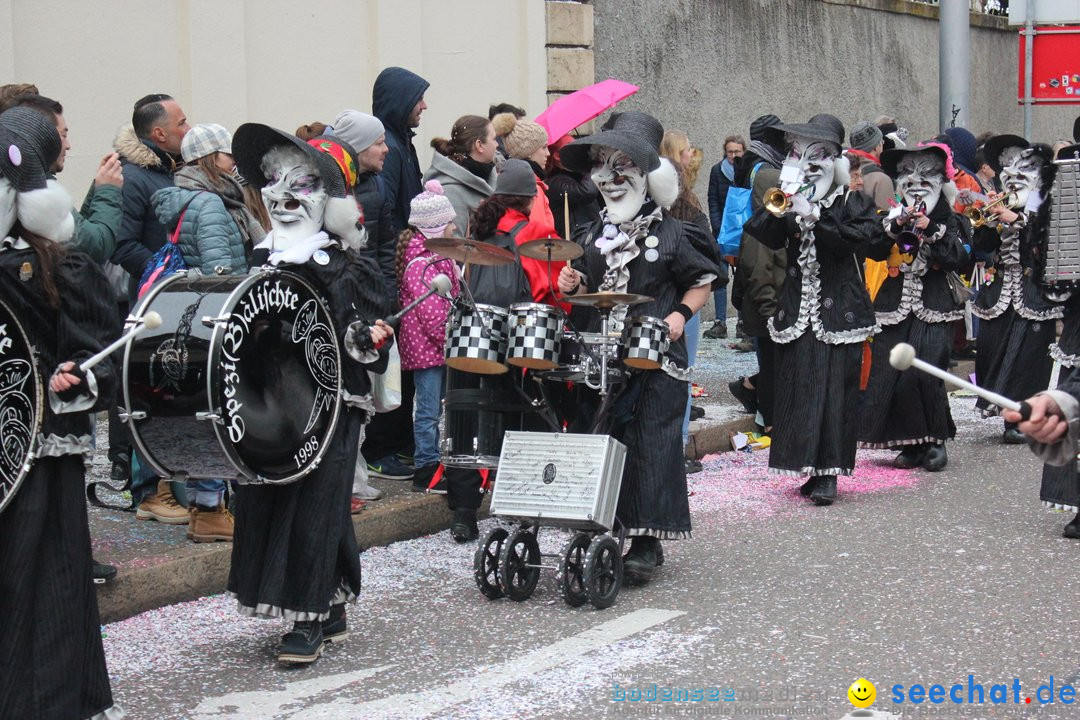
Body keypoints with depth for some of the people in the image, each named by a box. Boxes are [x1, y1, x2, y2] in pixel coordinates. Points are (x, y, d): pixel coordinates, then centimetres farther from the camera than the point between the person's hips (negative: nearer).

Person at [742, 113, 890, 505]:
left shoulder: (852, 202, 0)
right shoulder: (790, 201, 11)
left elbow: (866, 238, -18)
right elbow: (763, 234, -1)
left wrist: (816, 216, -22)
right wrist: (779, 209, -19)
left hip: (839, 310, -4)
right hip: (798, 310, 4)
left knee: (835, 388, -6)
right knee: (798, 386, 3)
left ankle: (827, 474, -3)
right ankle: (814, 469, 12)